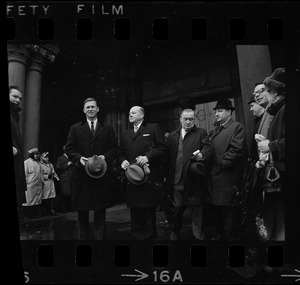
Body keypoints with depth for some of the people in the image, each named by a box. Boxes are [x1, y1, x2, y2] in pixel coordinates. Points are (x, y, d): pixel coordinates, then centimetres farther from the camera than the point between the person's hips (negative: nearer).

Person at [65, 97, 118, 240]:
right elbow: (69, 148, 6)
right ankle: (83, 236, 18)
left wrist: (105, 157, -12)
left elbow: (114, 148, 7)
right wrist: (79, 158, -12)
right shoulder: (75, 128, 11)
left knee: (100, 209, 3)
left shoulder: (108, 129, 12)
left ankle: (100, 237, 11)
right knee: (82, 210, 6)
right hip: (82, 175, 0)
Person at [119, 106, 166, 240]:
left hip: (149, 176, -4)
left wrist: (147, 157, -14)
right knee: (134, 207, 6)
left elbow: (162, 148, -3)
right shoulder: (125, 134, 21)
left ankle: (149, 234, 11)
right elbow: (121, 153, 20)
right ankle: (136, 233, 17)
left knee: (149, 207, -1)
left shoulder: (153, 128, 6)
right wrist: (123, 161, -2)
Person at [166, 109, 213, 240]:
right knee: (177, 207, 12)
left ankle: (198, 236, 14)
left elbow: (209, 148, -7)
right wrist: (167, 177, 3)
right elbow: (167, 156, 10)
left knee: (197, 208, 2)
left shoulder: (201, 133, 7)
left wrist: (202, 155, -29)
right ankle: (175, 232, 31)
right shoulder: (172, 136, 15)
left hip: (194, 179, -2)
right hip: (176, 179, 3)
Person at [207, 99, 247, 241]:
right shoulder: (215, 131, 20)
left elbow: (236, 150, -15)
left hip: (228, 177, -8)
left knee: (229, 211, -2)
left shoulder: (237, 127, -5)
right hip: (215, 177, 8)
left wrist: (221, 164, -14)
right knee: (219, 211, 15)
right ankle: (221, 234, 25)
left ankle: (230, 237, 7)